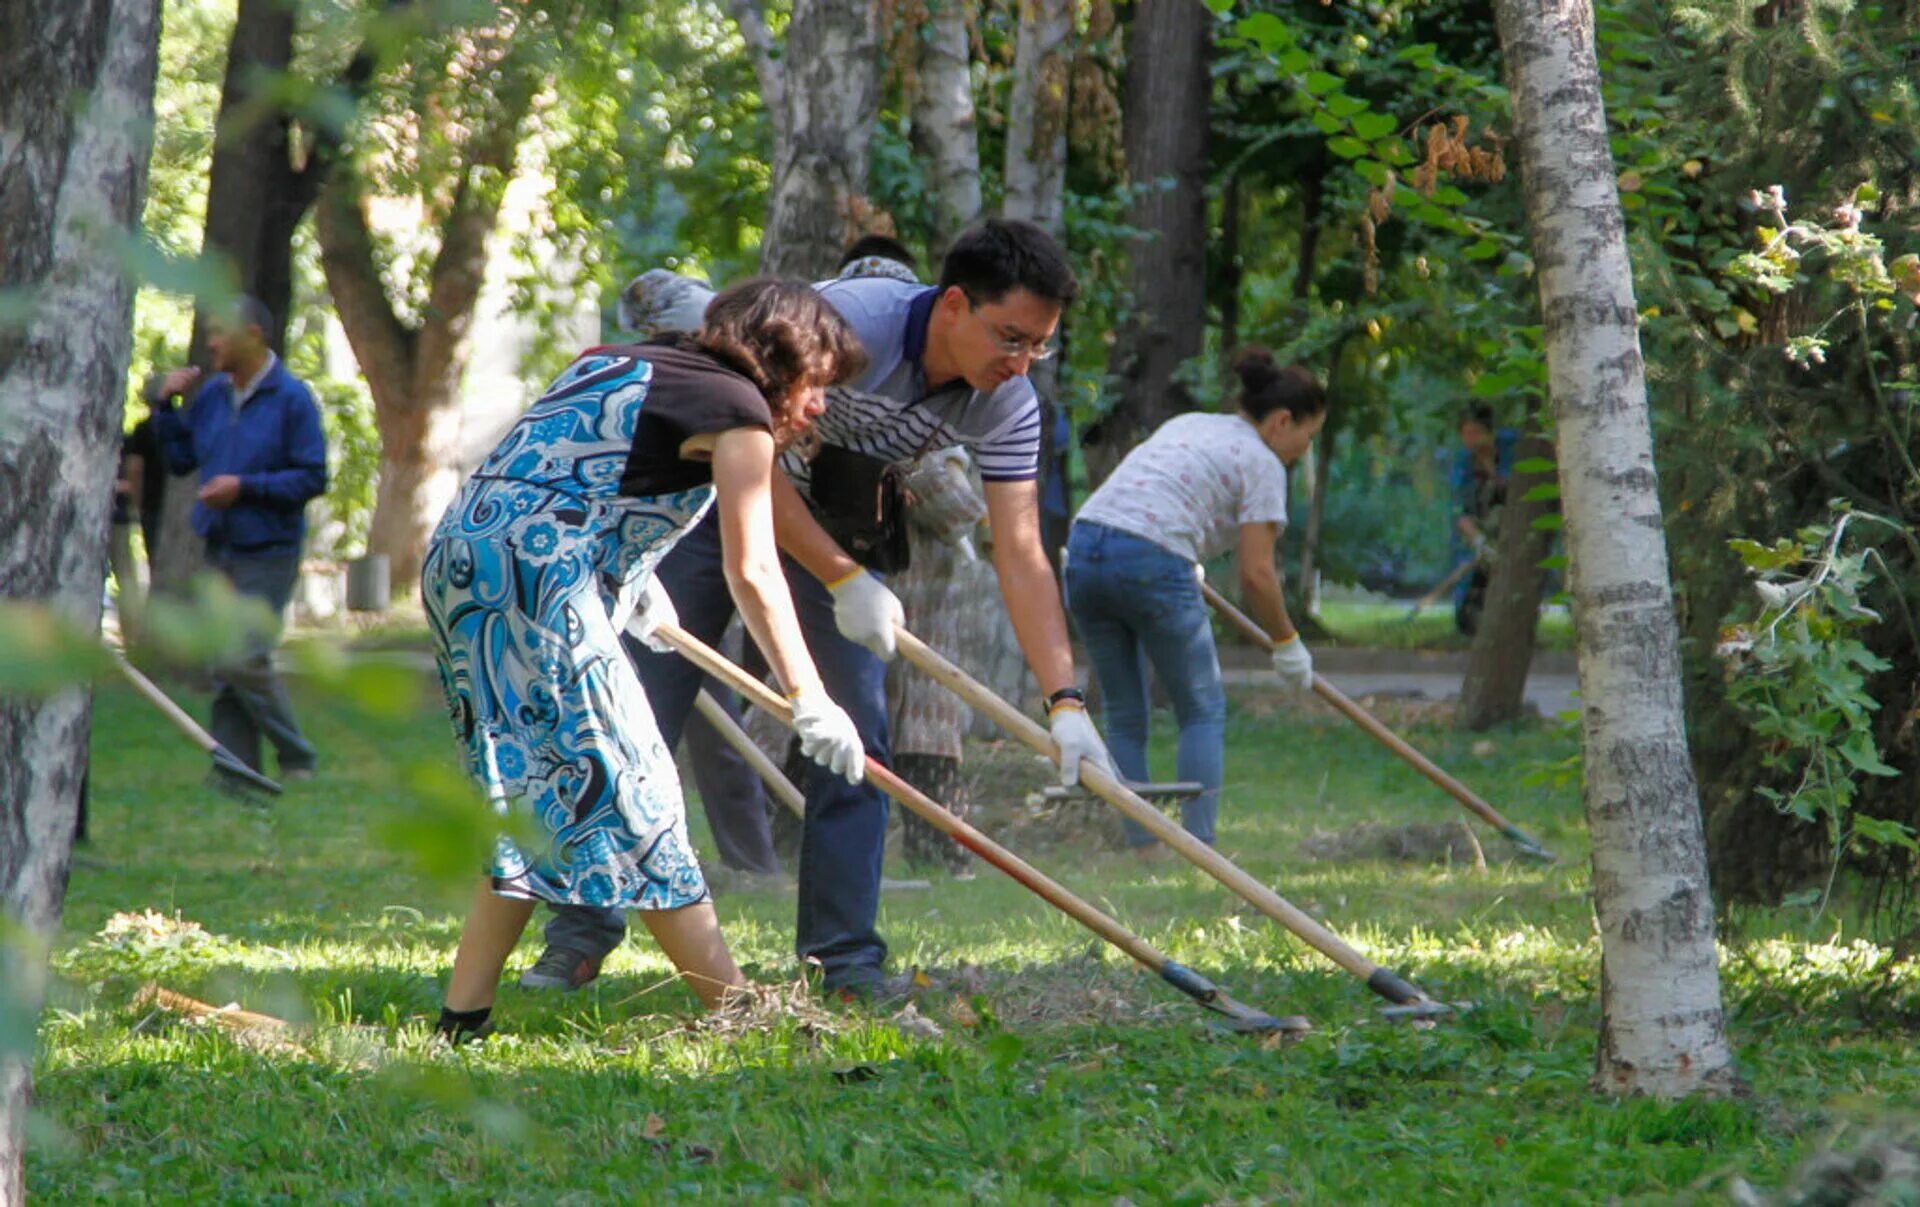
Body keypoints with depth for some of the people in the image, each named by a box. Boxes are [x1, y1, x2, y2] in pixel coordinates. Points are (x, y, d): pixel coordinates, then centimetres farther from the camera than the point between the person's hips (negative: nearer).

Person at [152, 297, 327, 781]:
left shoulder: (291, 398, -9)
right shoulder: (211, 395, 9)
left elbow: (313, 478, -12)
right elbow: (180, 459, 16)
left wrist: (245, 486, -18)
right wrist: (167, 405, 4)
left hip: (268, 554, -7)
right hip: (219, 550, 7)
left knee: (244, 661, -15)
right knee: (222, 670, 6)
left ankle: (297, 760, -1)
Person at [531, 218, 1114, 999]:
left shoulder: (1006, 404, -18)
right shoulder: (845, 321, -35)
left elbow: (1021, 554, -20)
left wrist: (1064, 701, -29)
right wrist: (845, 581, -32)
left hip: (835, 521, 5)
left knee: (855, 731, -6)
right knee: (645, 717, -4)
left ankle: (843, 958, 1)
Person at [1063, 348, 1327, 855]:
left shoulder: (1187, 424, 25)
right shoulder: (1261, 462, 3)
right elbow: (1256, 573, -2)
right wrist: (1287, 643, 11)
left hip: (1084, 548, 7)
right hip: (1152, 564, -7)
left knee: (1124, 717, 15)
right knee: (1203, 712, 8)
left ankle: (1143, 848, 13)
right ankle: (1199, 847, -1)